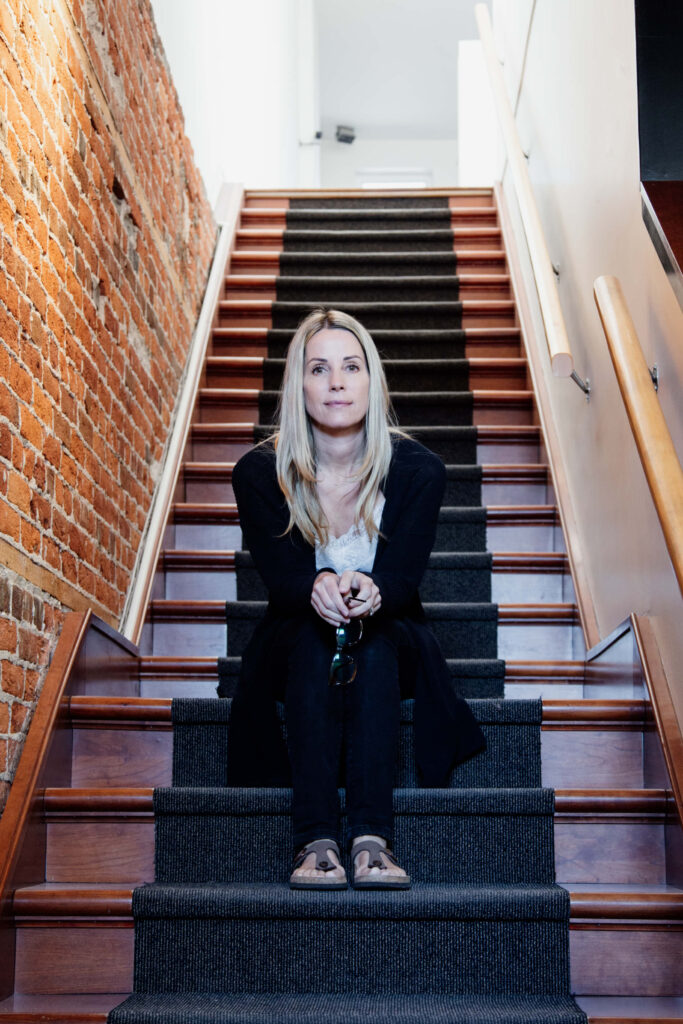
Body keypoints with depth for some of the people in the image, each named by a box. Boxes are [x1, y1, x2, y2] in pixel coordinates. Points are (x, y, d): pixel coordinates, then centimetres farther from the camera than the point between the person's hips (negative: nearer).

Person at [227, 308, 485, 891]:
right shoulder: (260, 472, -11)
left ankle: (372, 837, -41)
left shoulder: (419, 470, -11)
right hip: (296, 652, 0)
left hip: (391, 651, 0)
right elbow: (279, 577, -15)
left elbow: (404, 577, -16)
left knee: (373, 640, -34)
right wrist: (317, 590, -40)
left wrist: (370, 593, -42)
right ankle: (315, 841, -41)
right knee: (315, 634, -33)